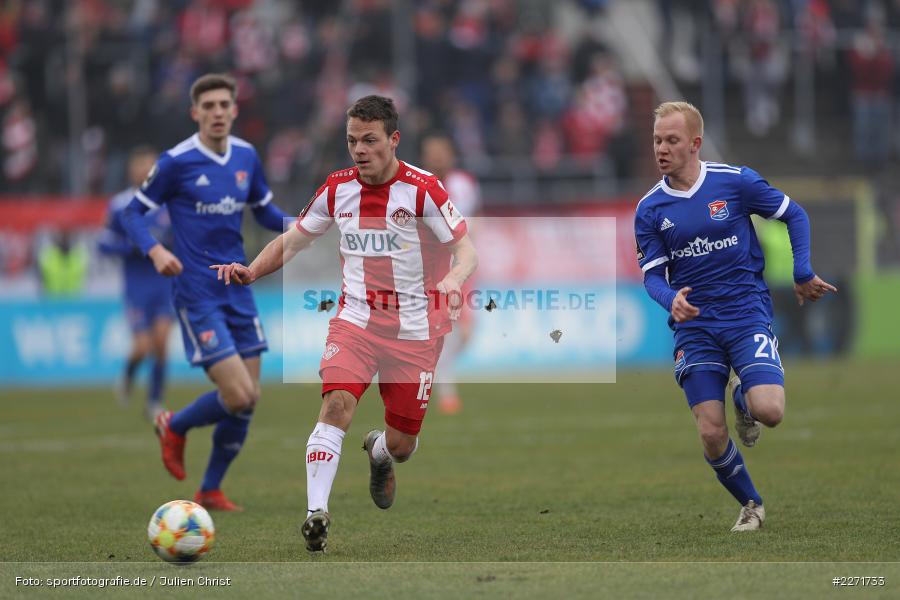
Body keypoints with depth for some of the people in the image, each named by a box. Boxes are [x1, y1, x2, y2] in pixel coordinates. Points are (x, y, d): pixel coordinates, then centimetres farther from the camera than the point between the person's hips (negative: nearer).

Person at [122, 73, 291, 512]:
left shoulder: (246, 157, 6)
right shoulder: (176, 162, -11)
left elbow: (265, 212, 19)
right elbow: (133, 213, -4)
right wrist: (155, 251, -22)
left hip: (238, 291, 6)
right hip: (198, 295, -6)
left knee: (250, 398, 6)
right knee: (238, 396, -15)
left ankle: (210, 490, 23)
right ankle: (175, 428, 16)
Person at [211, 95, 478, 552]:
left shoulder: (423, 189, -12)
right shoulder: (338, 188, 1)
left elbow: (464, 249, -12)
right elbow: (292, 241, 12)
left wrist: (454, 279, -35)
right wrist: (250, 271, -4)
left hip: (415, 329, -2)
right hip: (356, 319, 2)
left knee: (401, 445, 6)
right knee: (337, 402, -25)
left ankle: (378, 452, 45)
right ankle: (316, 513, -28)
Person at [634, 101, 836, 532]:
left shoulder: (736, 181, -5)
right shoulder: (650, 209, 1)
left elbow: (794, 215, 7)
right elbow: (652, 273, 1)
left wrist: (803, 275, 2)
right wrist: (672, 299, -21)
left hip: (746, 314, -2)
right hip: (694, 326, 2)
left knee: (769, 411, -23)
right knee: (711, 434, -7)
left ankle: (744, 400, 15)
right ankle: (750, 506, 19)